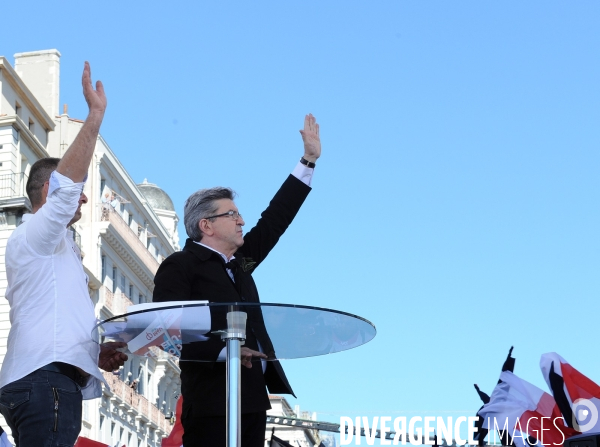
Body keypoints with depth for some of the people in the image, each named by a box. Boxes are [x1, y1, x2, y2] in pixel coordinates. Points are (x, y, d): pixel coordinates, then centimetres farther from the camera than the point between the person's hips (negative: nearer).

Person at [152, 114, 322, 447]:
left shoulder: (239, 260, 19)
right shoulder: (179, 266, -4)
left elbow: (276, 219, 24)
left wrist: (309, 159, 25)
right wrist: (221, 350, -26)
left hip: (253, 395, 8)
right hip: (212, 397, -8)